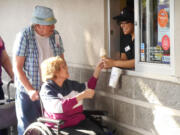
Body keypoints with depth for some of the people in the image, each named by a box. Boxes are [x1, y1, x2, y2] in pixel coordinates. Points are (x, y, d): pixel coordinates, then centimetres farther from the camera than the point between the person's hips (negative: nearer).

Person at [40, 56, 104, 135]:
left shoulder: (69, 84, 10)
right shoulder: (47, 89, -9)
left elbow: (88, 87, 26)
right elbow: (59, 107, -25)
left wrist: (97, 71, 14)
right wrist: (82, 96, -25)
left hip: (79, 121, 6)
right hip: (62, 127, -6)